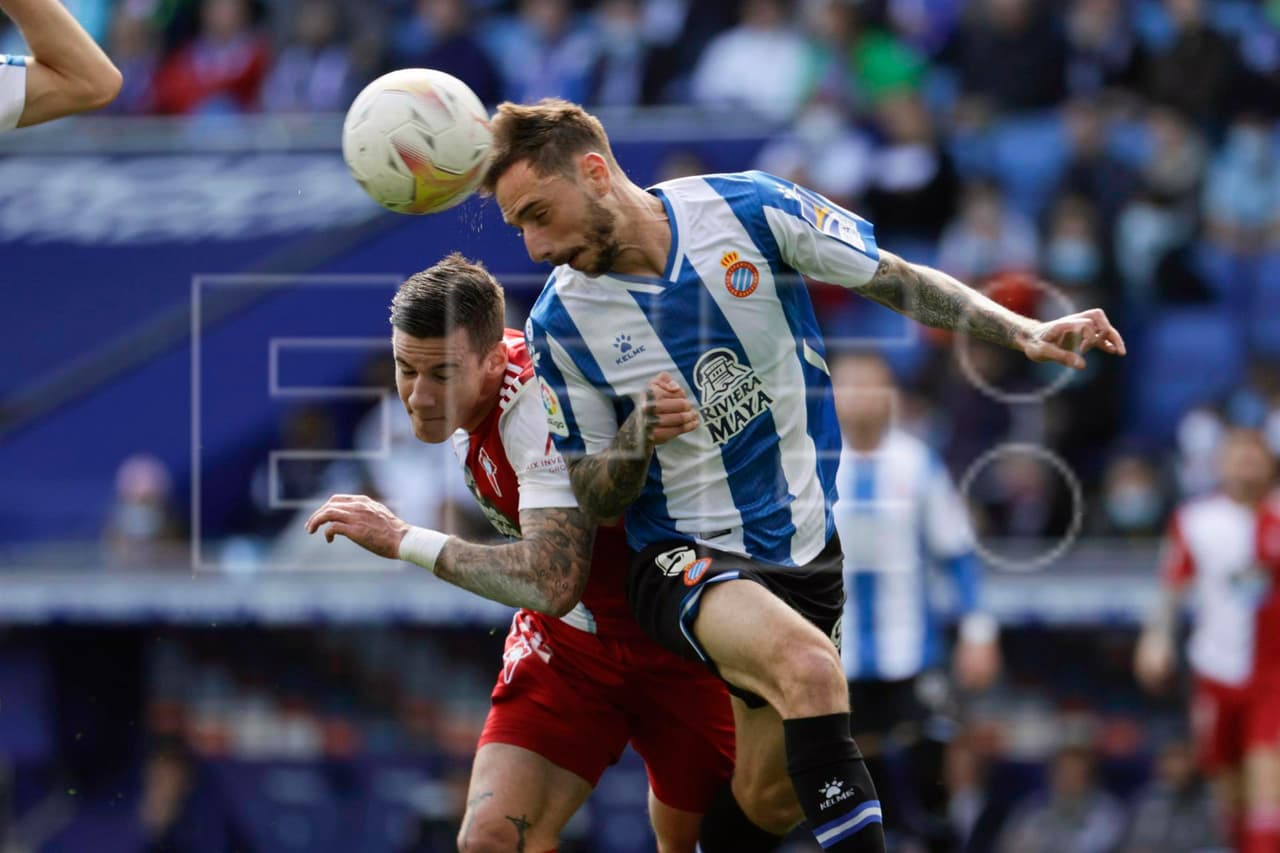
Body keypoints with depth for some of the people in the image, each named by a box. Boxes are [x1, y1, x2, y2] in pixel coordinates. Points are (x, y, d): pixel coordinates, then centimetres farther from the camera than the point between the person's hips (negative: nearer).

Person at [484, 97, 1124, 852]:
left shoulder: (746, 209, -11)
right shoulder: (560, 326, -10)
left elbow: (898, 282, 0)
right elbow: (595, 500, -3)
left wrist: (1024, 333, -10)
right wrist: (637, 440, -24)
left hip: (805, 549, 3)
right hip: (685, 558, -3)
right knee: (809, 668, -34)